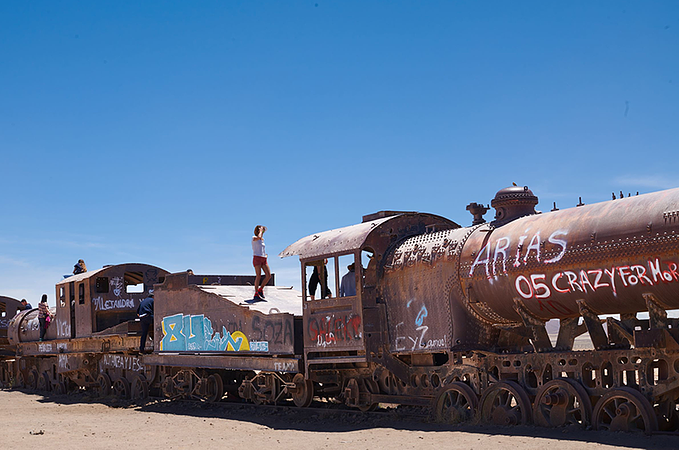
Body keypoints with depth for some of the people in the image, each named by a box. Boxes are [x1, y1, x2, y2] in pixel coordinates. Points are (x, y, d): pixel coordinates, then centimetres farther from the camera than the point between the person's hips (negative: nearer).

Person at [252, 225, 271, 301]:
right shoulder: (254, 238, 0)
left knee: (268, 275, -4)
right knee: (258, 276, -11)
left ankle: (260, 289, 12)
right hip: (257, 258, -7)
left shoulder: (262, 240, 22)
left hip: (263, 259, 7)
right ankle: (256, 294, -7)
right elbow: (258, 237, -24)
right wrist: (260, 230, -8)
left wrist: (265, 255, 12)